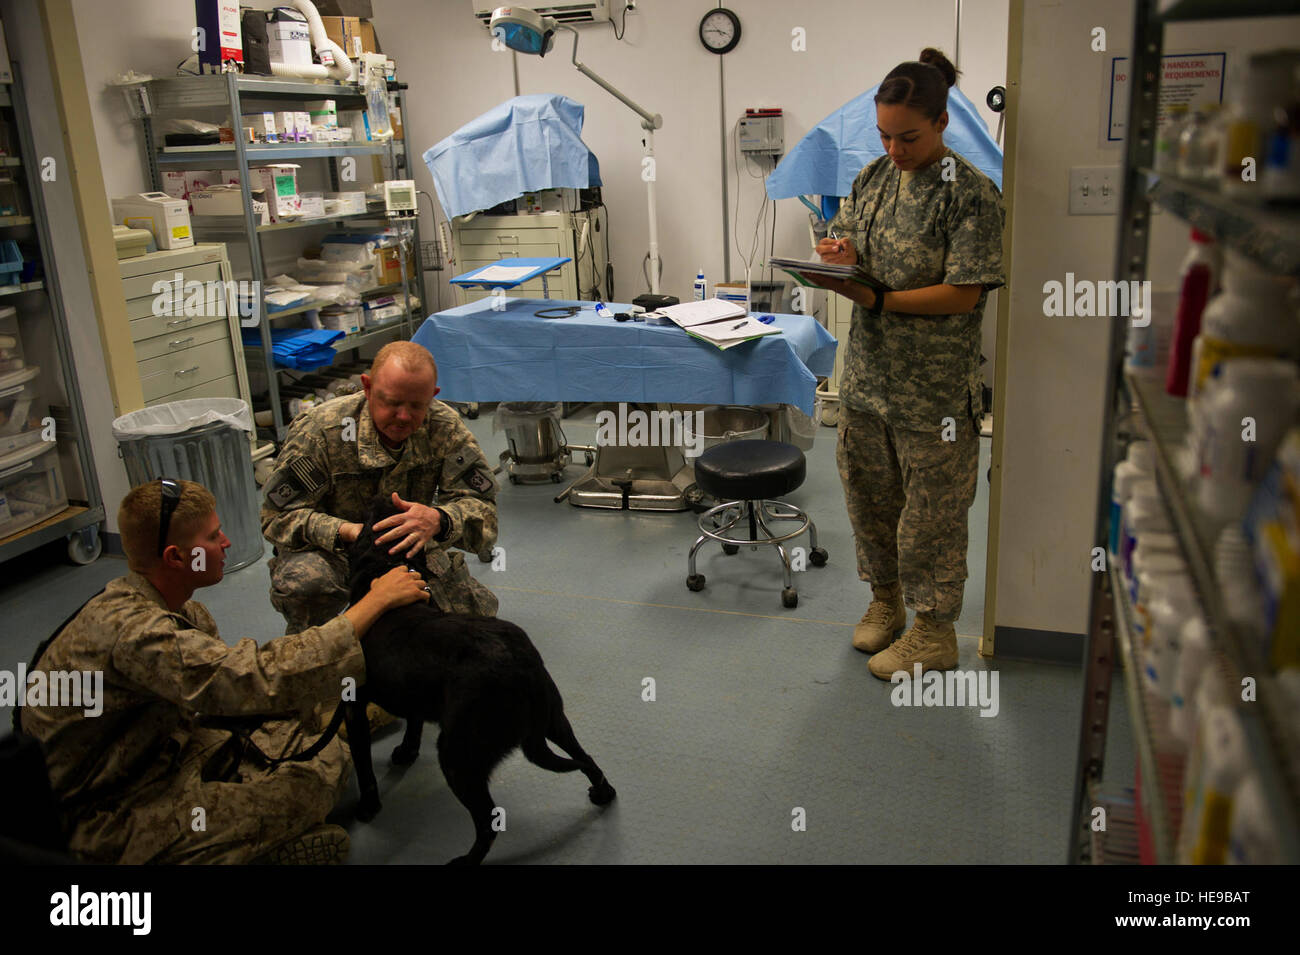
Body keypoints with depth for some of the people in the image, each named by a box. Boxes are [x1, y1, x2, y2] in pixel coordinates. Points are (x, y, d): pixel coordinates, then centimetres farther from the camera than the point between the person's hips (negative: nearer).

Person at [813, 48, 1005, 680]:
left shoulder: (972, 194, -12)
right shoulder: (873, 178, 8)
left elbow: (963, 294, -17)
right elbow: (841, 243, 14)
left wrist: (877, 299, -24)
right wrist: (838, 256, -10)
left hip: (935, 390, -6)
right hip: (866, 374, 6)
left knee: (931, 510, 4)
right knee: (867, 492, 16)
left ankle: (935, 634, 21)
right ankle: (885, 603, 38)